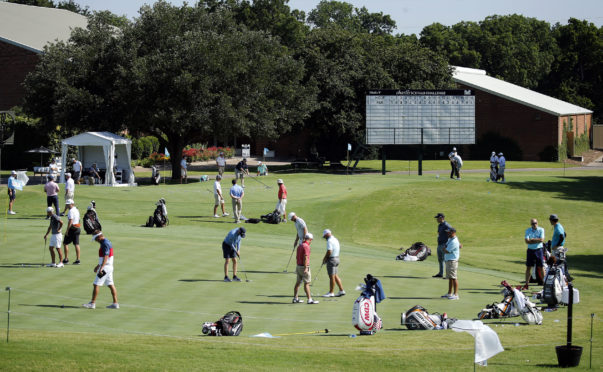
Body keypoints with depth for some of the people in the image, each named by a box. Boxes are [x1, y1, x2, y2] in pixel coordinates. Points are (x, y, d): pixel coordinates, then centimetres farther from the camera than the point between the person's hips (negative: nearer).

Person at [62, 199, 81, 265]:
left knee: (65, 243, 0)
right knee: (76, 244, 6)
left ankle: (66, 259, -1)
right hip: (77, 228, 9)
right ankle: (77, 259, 4)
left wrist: (67, 231, -19)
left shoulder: (71, 211, -15)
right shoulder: (77, 210, 14)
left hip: (72, 229, -9)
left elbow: (70, 222, -21)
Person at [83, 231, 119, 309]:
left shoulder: (105, 244, -18)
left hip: (105, 268, -10)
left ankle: (92, 303, -2)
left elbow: (105, 257, -27)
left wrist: (101, 268, -34)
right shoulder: (107, 242, 14)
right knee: (110, 285, 9)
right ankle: (115, 303, 8)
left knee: (96, 284, -5)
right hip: (109, 267, 10)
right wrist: (98, 265, 33)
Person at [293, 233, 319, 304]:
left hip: (298, 266, 9)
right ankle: (309, 300, -9)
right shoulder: (306, 246, -18)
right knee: (307, 283, -8)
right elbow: (305, 258, -24)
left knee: (298, 283, 13)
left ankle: (295, 298, 18)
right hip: (304, 267, -9)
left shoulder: (300, 245, 10)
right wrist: (305, 268, -25)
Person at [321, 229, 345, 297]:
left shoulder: (329, 241, -17)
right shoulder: (335, 240, 13)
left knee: (332, 276, -3)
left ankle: (331, 292, 3)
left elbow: (329, 252, -24)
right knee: (335, 276, 15)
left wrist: (324, 259, -9)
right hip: (337, 258, 9)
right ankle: (341, 290, 14)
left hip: (331, 259, -9)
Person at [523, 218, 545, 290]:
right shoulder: (528, 230, 4)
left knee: (540, 267, -1)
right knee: (528, 267, 4)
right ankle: (527, 284, 9)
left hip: (538, 250, -2)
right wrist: (537, 240, -13)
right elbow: (527, 241, -9)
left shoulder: (541, 230, -1)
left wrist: (532, 239, -12)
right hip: (530, 250, 2)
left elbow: (542, 239, -14)